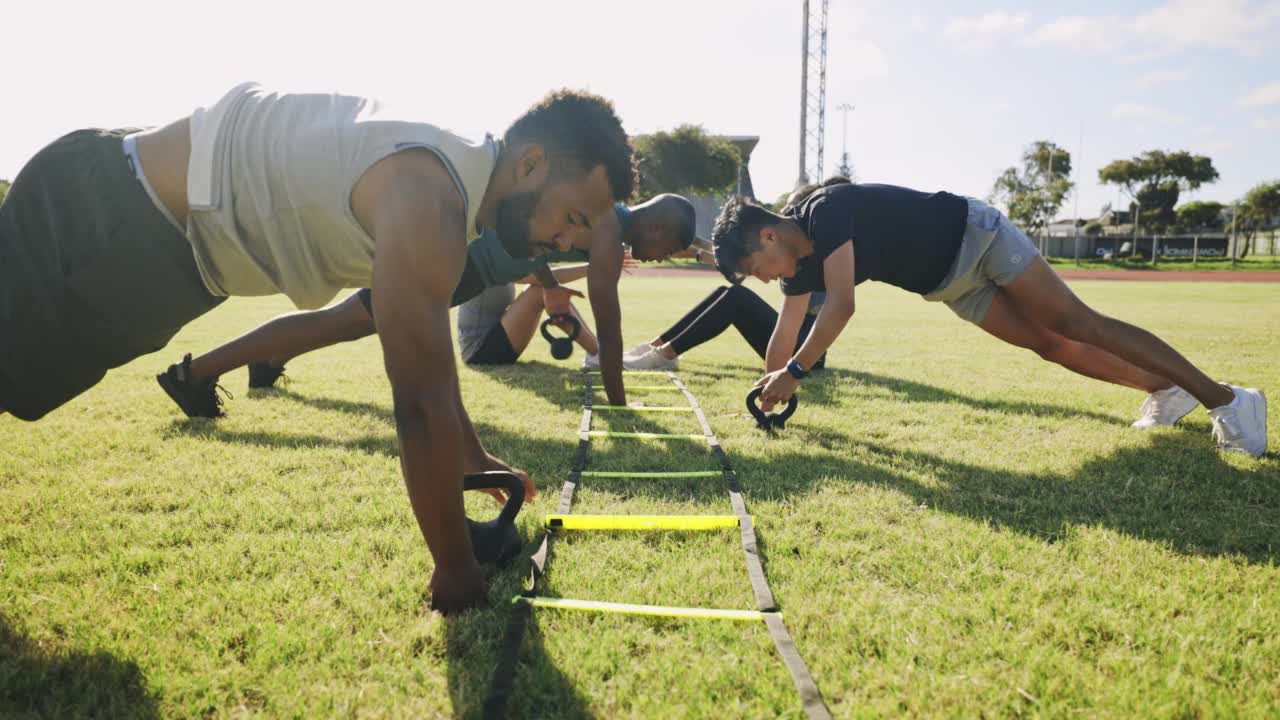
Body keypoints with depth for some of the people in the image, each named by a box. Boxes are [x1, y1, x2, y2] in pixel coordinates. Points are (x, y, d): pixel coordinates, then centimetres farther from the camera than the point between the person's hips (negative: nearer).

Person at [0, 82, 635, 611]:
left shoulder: (442, 175, 1)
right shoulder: (426, 200, -32)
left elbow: (429, 361, 12)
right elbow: (422, 403, -35)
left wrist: (474, 459, 19)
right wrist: (455, 574, -25)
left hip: (137, 222, 9)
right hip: (96, 212, -9)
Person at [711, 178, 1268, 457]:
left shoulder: (826, 209, -30)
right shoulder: (802, 261, -4)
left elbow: (841, 305, -37)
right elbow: (784, 333, 4)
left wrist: (794, 373, -35)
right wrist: (768, 391, 4)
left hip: (977, 237, -8)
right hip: (947, 284, 8)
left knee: (1079, 326, -9)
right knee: (1050, 345, 8)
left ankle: (1227, 397, 0)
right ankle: (1167, 390, 22)